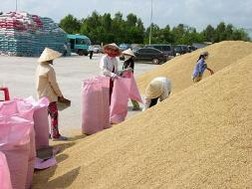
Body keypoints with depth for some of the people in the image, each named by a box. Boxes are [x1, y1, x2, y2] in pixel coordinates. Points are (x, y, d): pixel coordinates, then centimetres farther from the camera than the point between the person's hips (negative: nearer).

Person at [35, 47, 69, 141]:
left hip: (41, 95, 9)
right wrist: (60, 95, -7)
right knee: (54, 115, -1)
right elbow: (54, 84, -18)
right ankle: (55, 135, 3)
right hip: (50, 96, -9)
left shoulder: (39, 67, 7)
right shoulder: (49, 69, -20)